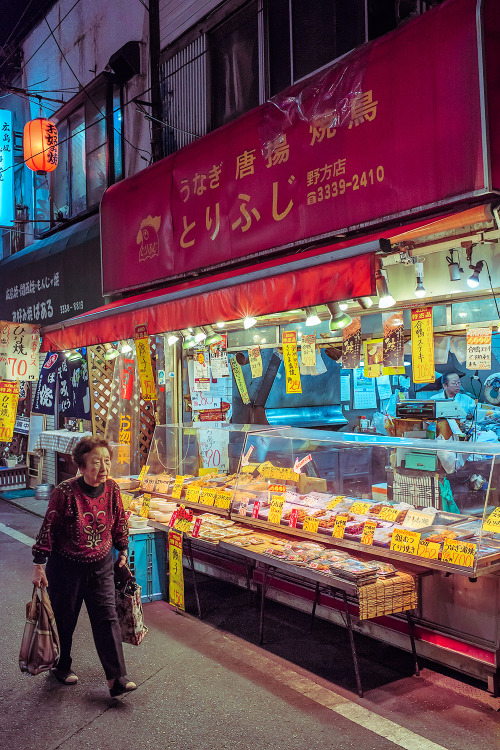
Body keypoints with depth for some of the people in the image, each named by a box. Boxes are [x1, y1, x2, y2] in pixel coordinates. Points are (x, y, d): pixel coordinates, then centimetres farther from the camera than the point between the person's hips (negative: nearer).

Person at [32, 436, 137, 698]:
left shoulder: (112, 489, -8)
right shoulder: (65, 492, -22)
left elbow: (119, 522, 9)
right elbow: (48, 528, -14)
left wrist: (122, 550, 18)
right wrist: (39, 565, -11)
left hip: (101, 565, 3)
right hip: (66, 565, -3)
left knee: (107, 617, -1)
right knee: (64, 619, 14)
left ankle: (116, 678, 4)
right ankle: (61, 666, 38)